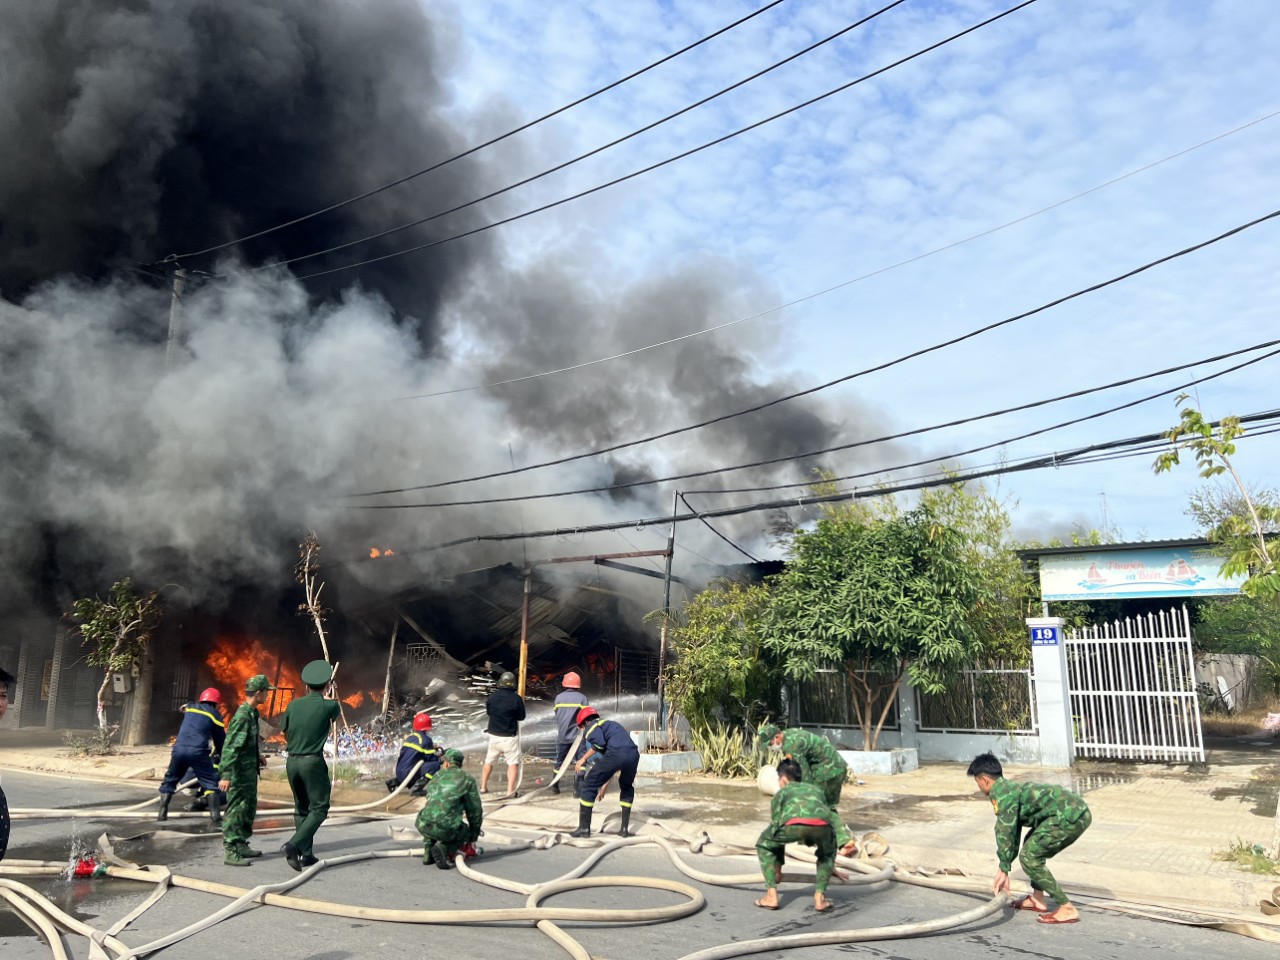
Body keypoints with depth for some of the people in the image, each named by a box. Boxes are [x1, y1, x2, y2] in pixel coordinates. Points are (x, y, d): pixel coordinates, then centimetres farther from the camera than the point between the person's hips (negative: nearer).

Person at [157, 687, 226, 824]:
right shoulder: (215, 715, 9)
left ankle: (162, 813, 17)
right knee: (210, 783, 3)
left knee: (169, 780, 22)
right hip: (198, 751, -3)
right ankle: (215, 815, -8)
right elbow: (220, 741, 12)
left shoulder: (189, 708, 18)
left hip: (179, 749, 3)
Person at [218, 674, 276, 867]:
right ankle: (231, 853, 2)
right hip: (239, 773, -10)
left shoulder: (252, 714, 8)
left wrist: (257, 756, 30)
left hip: (250, 771, 10)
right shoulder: (242, 716, -21)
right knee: (235, 812, -4)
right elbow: (230, 746, -26)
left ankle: (241, 845, 28)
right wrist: (225, 775, -29)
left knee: (249, 809, 17)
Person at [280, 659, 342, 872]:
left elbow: (284, 732, 16)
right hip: (313, 761, -5)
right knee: (319, 808, 3)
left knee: (301, 808, 15)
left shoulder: (293, 705, 4)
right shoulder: (328, 706, -7)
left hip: (292, 761, 5)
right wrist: (330, 696, 35)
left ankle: (306, 854, 16)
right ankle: (294, 844, -14)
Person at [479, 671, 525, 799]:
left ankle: (483, 787, 30)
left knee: (488, 761, 20)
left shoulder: (492, 697, -6)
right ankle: (510, 791, -4)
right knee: (513, 763, 3)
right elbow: (521, 716, -4)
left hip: (493, 735, 4)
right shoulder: (516, 698, -15)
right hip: (509, 737, -3)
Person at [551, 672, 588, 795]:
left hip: (561, 736, 4)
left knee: (559, 761, 18)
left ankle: (555, 786, 25)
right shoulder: (582, 697, -7)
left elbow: (556, 714, 9)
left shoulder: (559, 697, 2)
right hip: (577, 736, -4)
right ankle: (578, 789, -5)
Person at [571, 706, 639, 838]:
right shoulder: (610, 724, 37)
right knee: (627, 787, 32)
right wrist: (603, 789, 47)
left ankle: (584, 828, 12)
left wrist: (583, 759, 5)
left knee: (588, 787, 9)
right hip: (633, 754, 7)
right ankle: (624, 828, 29)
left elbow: (599, 744, -9)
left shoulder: (592, 725, 16)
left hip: (616, 753, -7)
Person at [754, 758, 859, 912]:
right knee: (828, 851, 37)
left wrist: (777, 868, 50)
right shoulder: (816, 789, 44)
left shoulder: (781, 792, 38)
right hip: (821, 824, 2)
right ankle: (820, 897, 24)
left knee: (764, 844, 29)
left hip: (793, 823, -2)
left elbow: (776, 825, 41)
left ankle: (771, 895, 21)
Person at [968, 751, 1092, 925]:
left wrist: (1004, 870, -1)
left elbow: (1005, 831, -10)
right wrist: (1004, 869, 31)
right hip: (1074, 810, 10)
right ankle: (1037, 899, 28)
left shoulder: (1002, 792, -7)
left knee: (1029, 857, -5)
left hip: (1071, 815, -10)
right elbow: (1013, 830, 29)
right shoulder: (1011, 788, 23)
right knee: (1033, 846, 25)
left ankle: (1068, 909, -1)